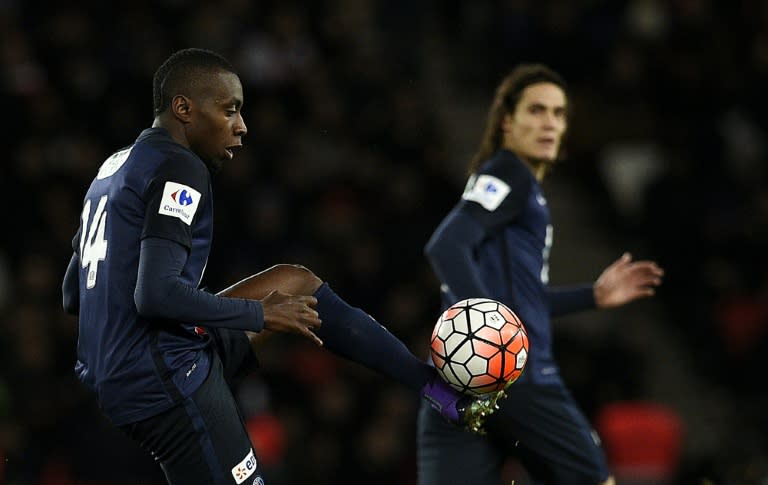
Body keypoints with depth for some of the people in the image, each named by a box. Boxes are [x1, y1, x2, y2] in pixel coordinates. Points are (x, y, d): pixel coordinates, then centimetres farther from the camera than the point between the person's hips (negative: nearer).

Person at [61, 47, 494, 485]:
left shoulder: (115, 169, 17)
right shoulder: (178, 170, -13)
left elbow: (72, 296, 22)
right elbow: (156, 295, -25)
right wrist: (261, 316, -13)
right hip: (165, 382, -10)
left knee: (296, 283, 18)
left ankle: (445, 395, 16)